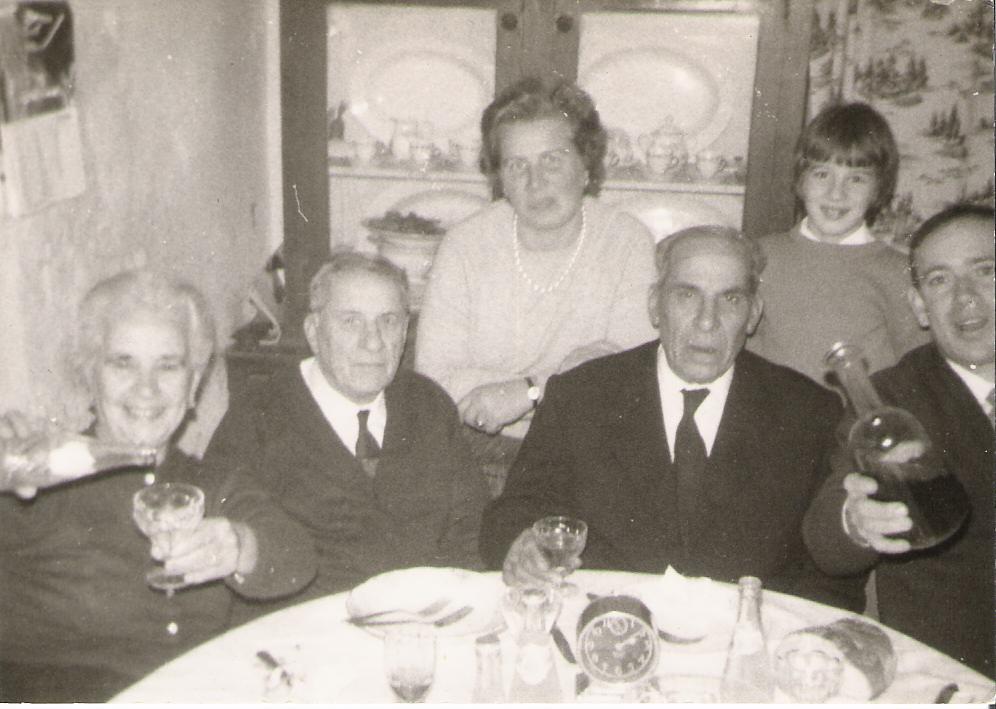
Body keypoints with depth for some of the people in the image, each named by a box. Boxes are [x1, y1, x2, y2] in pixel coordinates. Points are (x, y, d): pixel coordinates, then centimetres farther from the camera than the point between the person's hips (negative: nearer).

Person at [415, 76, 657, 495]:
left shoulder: (629, 243, -3)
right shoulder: (463, 248, -3)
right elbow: (436, 379, -10)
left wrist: (528, 391, -19)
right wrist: (567, 380, -16)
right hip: (481, 450, 0)